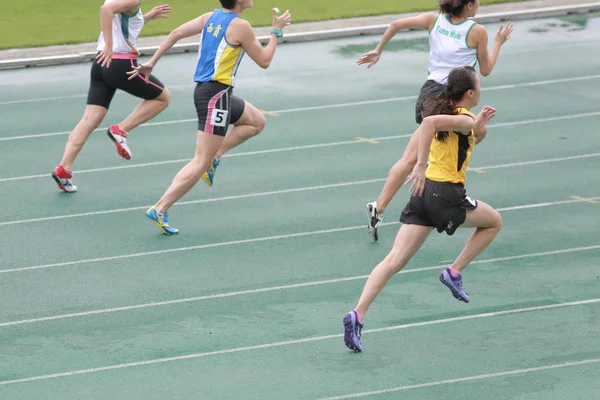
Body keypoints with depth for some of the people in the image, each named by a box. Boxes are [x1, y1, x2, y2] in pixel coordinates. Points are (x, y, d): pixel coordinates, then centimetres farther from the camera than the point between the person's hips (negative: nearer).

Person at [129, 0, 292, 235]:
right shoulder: (240, 26, -13)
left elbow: (176, 33, 4)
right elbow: (264, 61, -5)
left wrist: (151, 63, 8)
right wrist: (277, 31, 4)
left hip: (205, 90, 9)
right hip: (215, 95, -9)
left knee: (257, 122, 25)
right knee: (201, 164, -7)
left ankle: (214, 155, 11)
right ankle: (159, 210, -11)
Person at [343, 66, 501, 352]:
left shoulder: (446, 112, 17)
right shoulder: (464, 120, -9)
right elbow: (429, 122, -28)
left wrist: (477, 125, 28)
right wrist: (421, 165, -29)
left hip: (424, 191, 7)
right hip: (446, 194, -7)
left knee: (394, 261, -3)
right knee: (494, 221, 21)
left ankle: (358, 314, -18)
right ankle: (455, 272, 12)